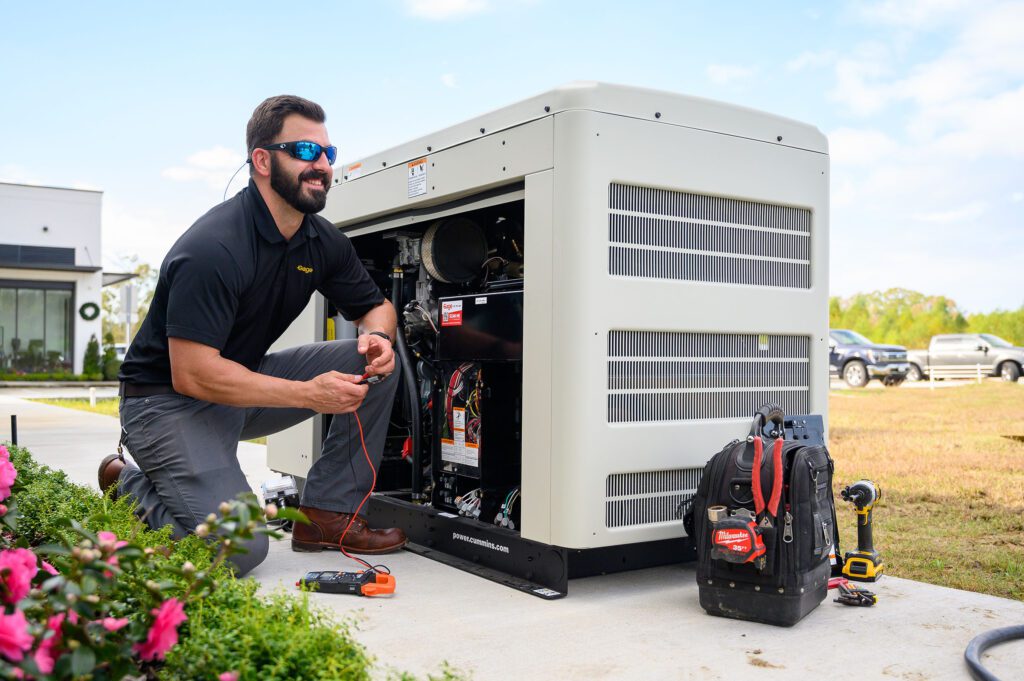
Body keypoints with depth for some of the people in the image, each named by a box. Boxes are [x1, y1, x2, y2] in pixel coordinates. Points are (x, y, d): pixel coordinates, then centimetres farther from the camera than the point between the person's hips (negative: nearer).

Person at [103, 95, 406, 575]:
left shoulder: (323, 240, -1)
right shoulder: (215, 247, -25)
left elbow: (376, 307, 12)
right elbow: (191, 375, -28)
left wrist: (377, 336, -14)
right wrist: (308, 395, -29)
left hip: (247, 380, 8)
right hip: (169, 398, -7)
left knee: (376, 361, -7)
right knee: (238, 551, -21)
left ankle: (326, 514, -1)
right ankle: (129, 485, 8)